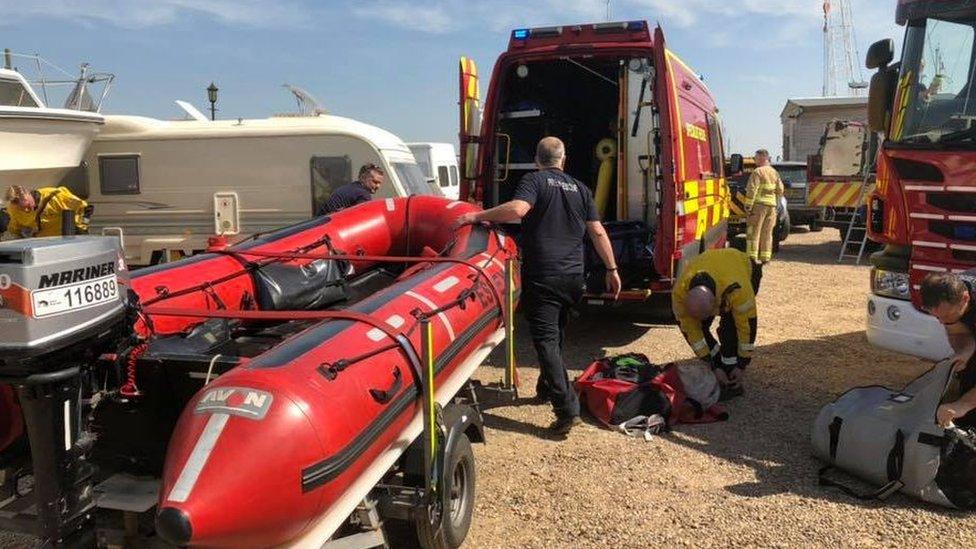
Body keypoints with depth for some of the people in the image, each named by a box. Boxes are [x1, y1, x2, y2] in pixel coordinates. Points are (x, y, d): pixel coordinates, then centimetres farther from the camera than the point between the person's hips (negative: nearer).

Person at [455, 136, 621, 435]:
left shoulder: (535, 180, -2)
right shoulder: (580, 189, 15)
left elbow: (518, 208, -23)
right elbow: (598, 233, 10)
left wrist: (477, 216, -16)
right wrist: (612, 269, 15)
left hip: (542, 277, -6)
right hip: (574, 277, 6)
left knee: (546, 340, -6)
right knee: (556, 335, 23)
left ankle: (567, 409, -14)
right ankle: (547, 388, 38)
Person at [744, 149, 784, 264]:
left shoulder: (758, 172, -10)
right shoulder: (775, 172, 14)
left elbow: (752, 190, -16)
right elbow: (780, 190, 16)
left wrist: (748, 205, -14)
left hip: (759, 204, -7)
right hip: (771, 205, 7)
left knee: (754, 230, -3)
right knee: (767, 232, 11)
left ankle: (752, 256, -7)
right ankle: (765, 257, 11)